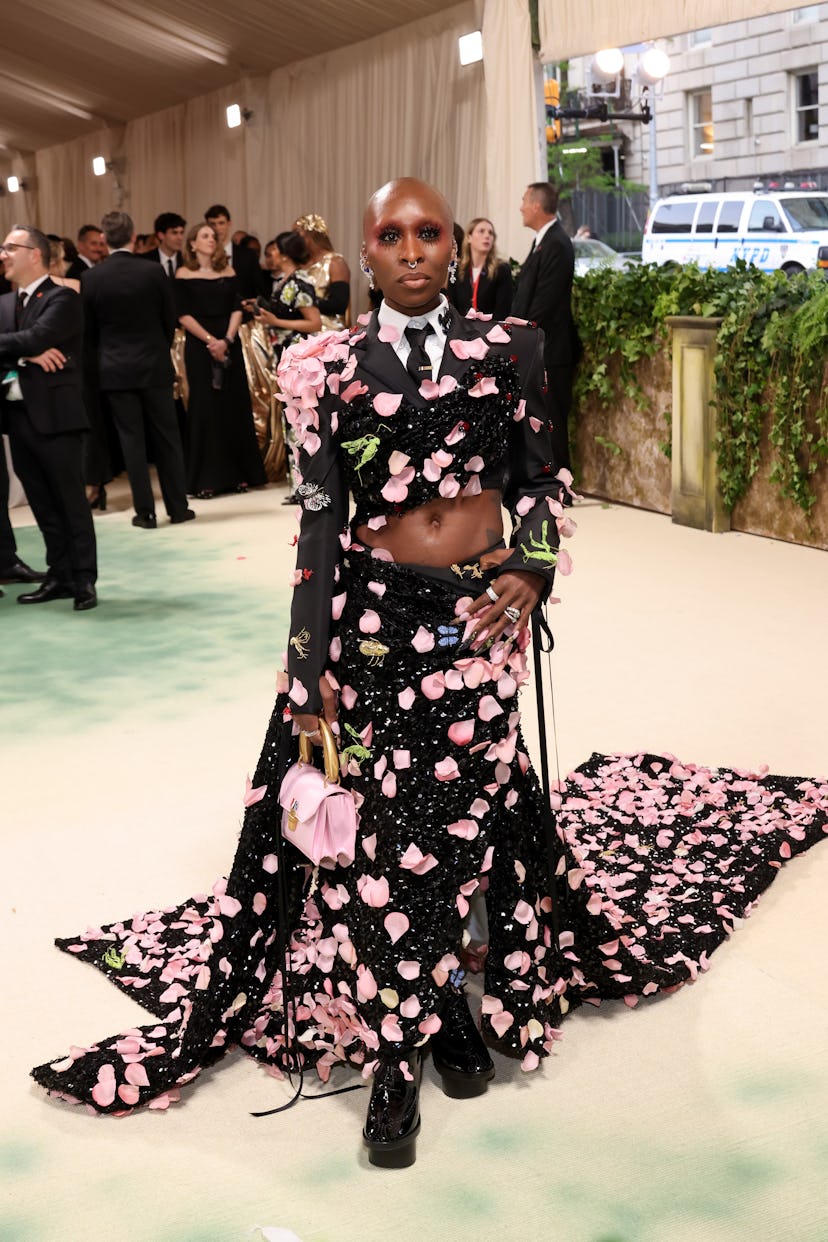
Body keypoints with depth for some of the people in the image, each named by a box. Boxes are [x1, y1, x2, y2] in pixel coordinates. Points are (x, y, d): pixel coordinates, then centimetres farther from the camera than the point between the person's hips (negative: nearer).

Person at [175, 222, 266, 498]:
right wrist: (210, 340, -14)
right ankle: (205, 479, 0)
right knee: (204, 407, -3)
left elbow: (237, 309, 3)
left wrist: (227, 340, -12)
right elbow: (184, 315, -5)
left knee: (234, 405, 3)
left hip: (229, 345, 3)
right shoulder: (184, 274, 1)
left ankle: (238, 473, 11)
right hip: (199, 346, -3)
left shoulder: (228, 272, 10)